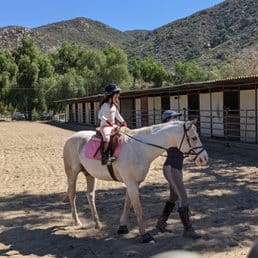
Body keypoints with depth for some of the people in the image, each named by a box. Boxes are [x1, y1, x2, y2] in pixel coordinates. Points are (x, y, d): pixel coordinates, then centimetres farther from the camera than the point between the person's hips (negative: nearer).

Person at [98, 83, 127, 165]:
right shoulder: (105, 105, -11)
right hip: (105, 126, -9)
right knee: (107, 138, -35)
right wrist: (107, 121, -36)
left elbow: (117, 115, 24)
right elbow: (100, 115, -21)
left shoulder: (114, 106, 14)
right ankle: (105, 157, -34)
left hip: (113, 126, 9)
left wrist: (122, 122, 9)